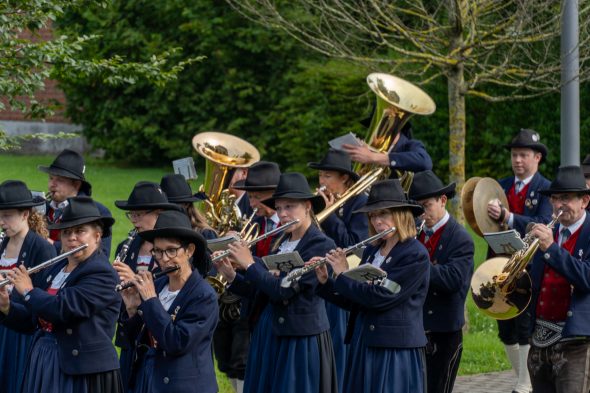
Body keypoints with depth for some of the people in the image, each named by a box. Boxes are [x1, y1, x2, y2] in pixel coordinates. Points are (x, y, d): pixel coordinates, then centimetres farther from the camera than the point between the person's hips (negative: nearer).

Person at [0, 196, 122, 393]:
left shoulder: (101, 274, -12)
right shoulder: (53, 271, 13)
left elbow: (63, 309, -23)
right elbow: (33, 321, 17)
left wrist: (28, 291, -9)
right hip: (44, 368, 7)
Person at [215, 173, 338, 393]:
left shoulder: (321, 245, -13)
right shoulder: (281, 244, 11)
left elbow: (283, 291, -22)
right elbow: (258, 290, 12)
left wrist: (250, 264, -13)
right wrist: (231, 276, -3)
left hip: (301, 340, -8)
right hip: (267, 335, 8)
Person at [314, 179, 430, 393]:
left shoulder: (416, 256, -12)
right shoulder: (371, 252, 12)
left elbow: (380, 297, -20)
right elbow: (353, 302, 15)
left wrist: (343, 275, -10)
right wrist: (325, 281, 1)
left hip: (396, 351, -8)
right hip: (363, 347, 8)